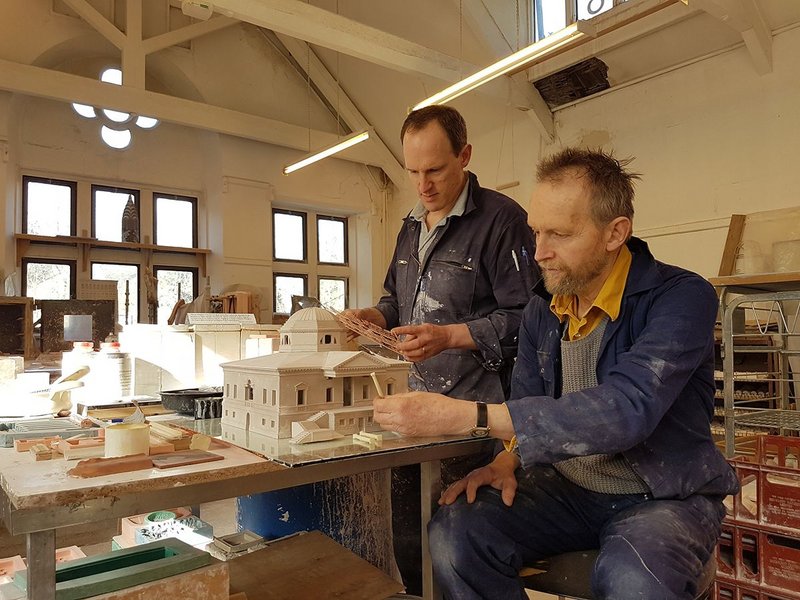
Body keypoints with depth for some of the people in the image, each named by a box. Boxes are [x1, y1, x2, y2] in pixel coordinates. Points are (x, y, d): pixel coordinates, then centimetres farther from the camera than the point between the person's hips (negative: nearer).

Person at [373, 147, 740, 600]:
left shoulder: (680, 298, -18)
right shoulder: (542, 310, 2)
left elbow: (624, 410, -33)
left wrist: (465, 417, -37)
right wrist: (508, 461, -12)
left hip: (666, 496, -4)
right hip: (567, 488, 5)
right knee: (453, 533, -19)